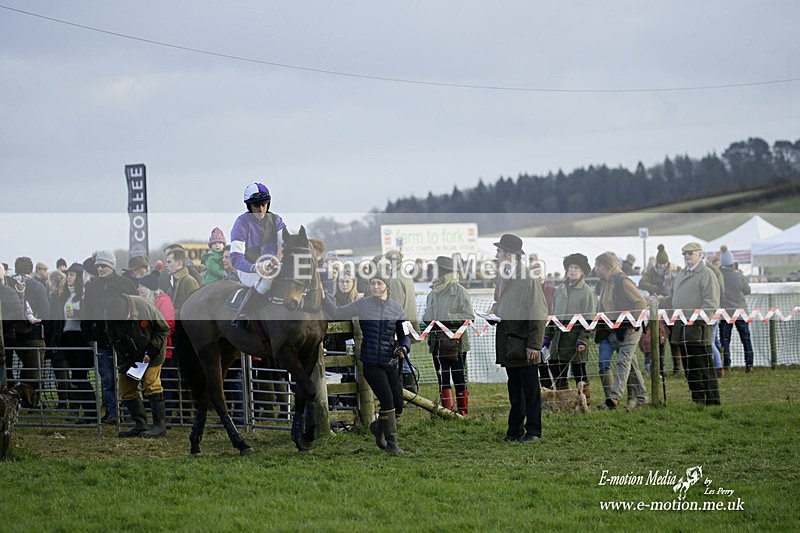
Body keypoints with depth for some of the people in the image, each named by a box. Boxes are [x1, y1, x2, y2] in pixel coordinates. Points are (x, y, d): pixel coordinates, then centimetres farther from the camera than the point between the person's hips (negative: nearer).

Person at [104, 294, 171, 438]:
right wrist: (126, 358, -15)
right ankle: (140, 425, 8)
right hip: (129, 354, 5)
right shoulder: (110, 316, -18)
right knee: (126, 389, 1)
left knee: (151, 385, -17)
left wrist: (150, 353, -19)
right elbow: (114, 339, -2)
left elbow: (164, 330, -15)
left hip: (151, 352, -5)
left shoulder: (145, 307, -28)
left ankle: (160, 425, -14)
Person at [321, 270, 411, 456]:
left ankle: (377, 426, 34)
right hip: (371, 362, -3)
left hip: (391, 363, 3)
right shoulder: (363, 305, 0)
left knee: (398, 406, 3)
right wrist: (323, 294, -6)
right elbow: (336, 313, 5)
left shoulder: (396, 309, 5)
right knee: (387, 401, -12)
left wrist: (403, 349, -10)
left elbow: (404, 335, 11)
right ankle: (391, 443, 2)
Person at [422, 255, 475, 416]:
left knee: (459, 378, 0)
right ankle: (447, 410, 10)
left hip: (456, 341, -5)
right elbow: (427, 314, 23)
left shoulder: (459, 291, -4)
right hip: (438, 341, 5)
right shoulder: (433, 292, 13)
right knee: (442, 378, 5)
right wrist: (428, 320, 0)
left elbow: (470, 316, -8)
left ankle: (463, 411, 6)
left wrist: (450, 318, -18)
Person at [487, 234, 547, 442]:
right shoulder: (503, 276, 13)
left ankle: (533, 430, 7)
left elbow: (538, 314, -15)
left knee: (530, 389, 0)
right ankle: (515, 430, 18)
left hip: (524, 345, -8)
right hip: (508, 344, 8)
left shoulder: (528, 279, -14)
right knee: (514, 388, 13)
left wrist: (534, 345, -17)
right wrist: (493, 312, 5)